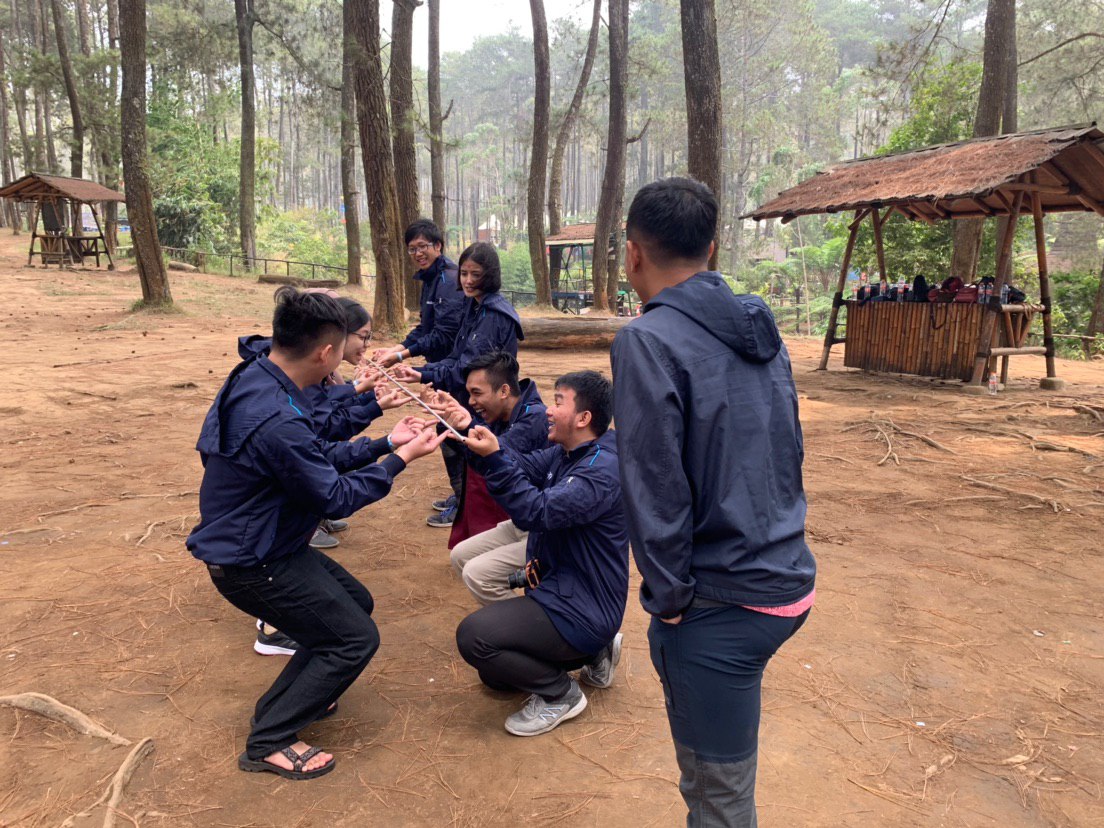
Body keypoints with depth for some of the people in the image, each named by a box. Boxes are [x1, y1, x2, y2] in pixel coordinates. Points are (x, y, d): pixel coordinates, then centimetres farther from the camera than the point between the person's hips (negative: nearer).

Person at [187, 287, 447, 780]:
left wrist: (386, 442, 5)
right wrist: (400, 460, -12)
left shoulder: (253, 380, -2)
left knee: (355, 603, 19)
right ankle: (269, 742, 11)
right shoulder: (279, 421, -33)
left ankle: (289, 699, 33)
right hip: (251, 563, -10)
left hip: (262, 542, 10)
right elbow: (336, 499, -20)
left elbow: (320, 458, 8)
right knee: (355, 638, -1)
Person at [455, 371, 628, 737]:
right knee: (494, 674, 20)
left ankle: (560, 694, -3)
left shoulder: (602, 470, -25)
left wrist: (494, 457, -38)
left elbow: (538, 512, -32)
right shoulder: (565, 453, 6)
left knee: (473, 635, -23)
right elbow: (524, 467, -2)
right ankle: (594, 653, 22)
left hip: (582, 609, -10)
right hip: (560, 593, 10)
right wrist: (476, 434, -12)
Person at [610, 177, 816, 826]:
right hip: (789, 581, 8)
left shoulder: (647, 342, -17)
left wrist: (668, 596, -8)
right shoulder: (761, 328, 7)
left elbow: (656, 488, -20)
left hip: (723, 604, -8)